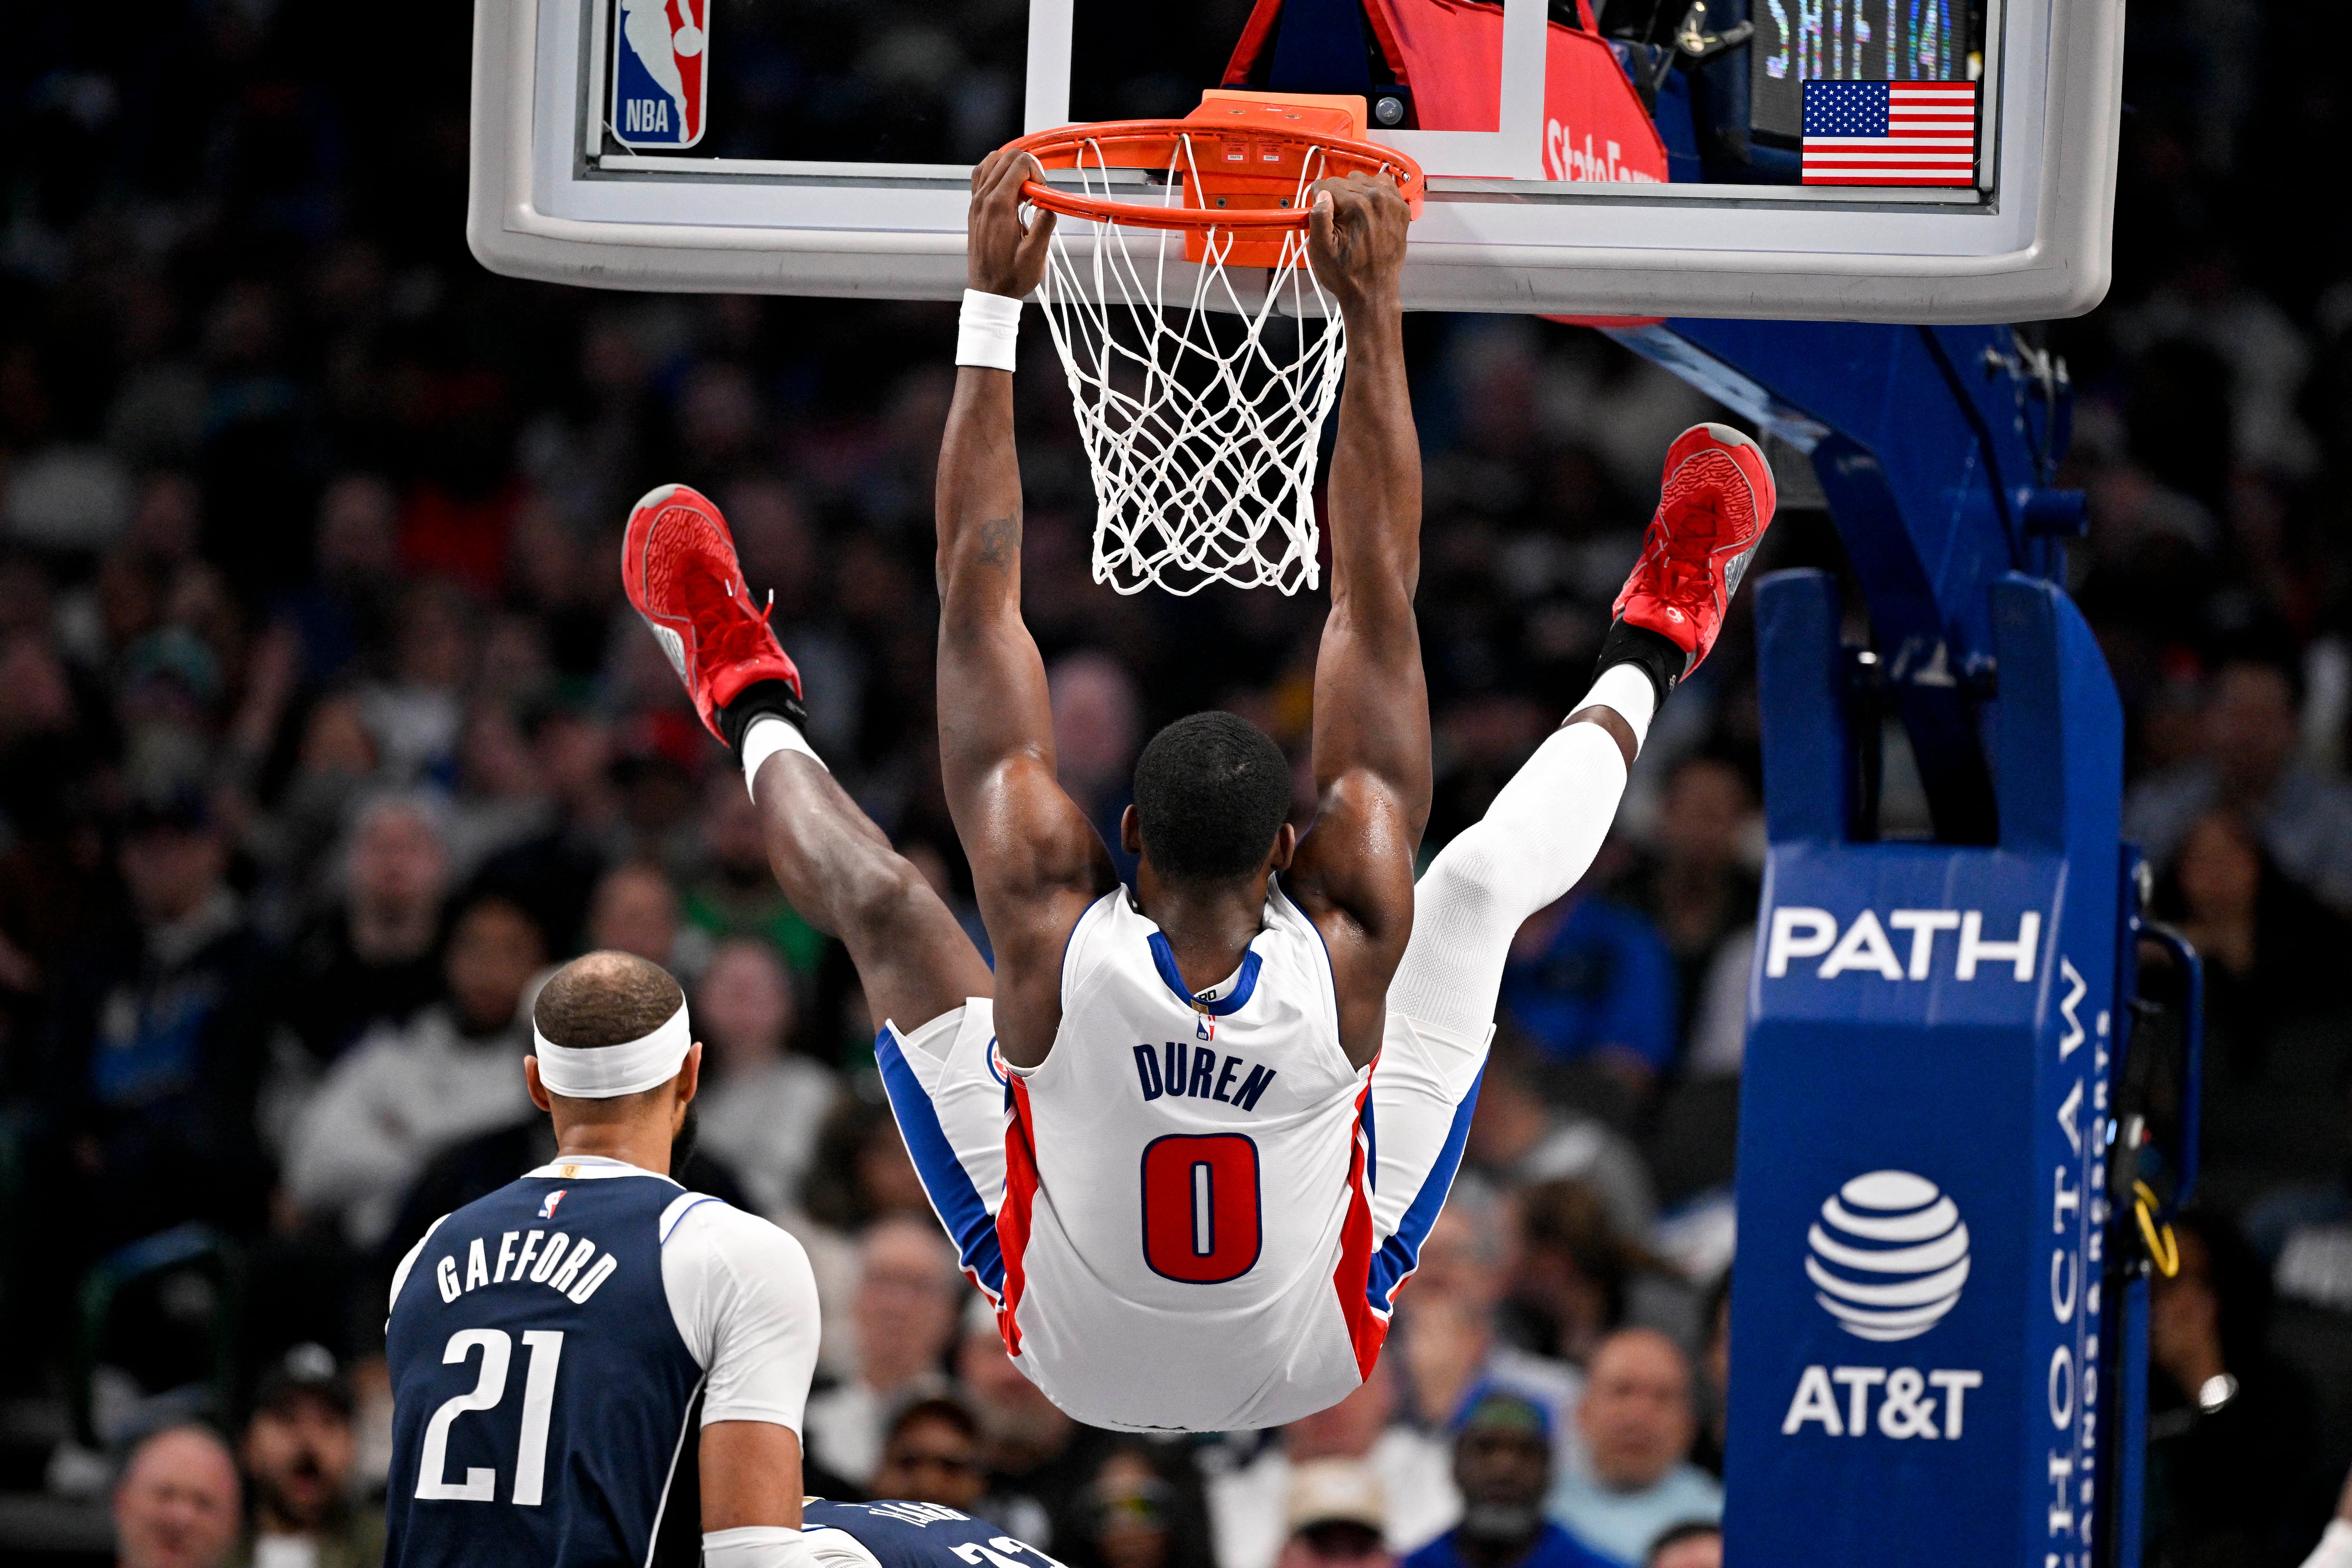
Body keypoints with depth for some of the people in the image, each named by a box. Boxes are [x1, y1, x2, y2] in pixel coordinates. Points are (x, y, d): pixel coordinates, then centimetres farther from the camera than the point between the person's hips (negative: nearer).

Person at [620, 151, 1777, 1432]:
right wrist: (1372, 314, -24)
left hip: (1077, 1364, 0)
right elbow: (1374, 605, -27)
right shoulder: (1352, 941, -33)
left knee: (881, 904, 6)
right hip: (1311, 1361, 0)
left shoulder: (1053, 933, -33)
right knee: (1480, 883, 2)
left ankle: (751, 706, 40)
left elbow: (978, 603, -27)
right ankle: (1646, 655, 33)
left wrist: (992, 306, -25)